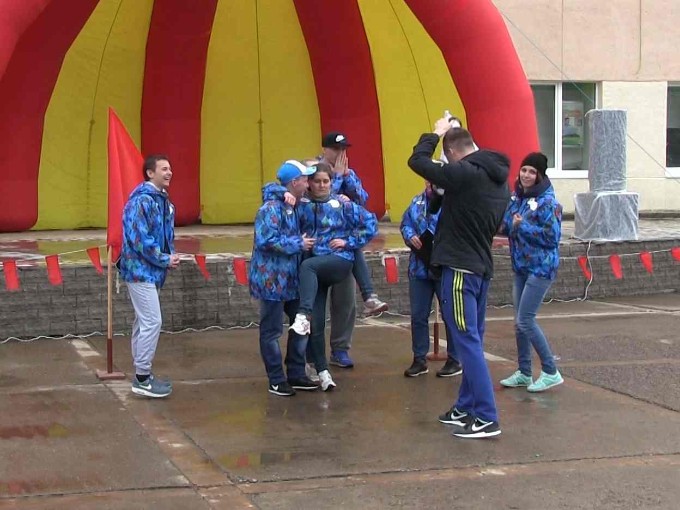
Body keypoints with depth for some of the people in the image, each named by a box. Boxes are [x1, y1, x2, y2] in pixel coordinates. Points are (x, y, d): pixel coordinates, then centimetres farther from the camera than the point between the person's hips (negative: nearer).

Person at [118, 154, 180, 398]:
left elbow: (166, 233, 19)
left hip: (148, 270, 10)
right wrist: (165, 260, -15)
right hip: (141, 270, -10)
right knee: (152, 322, -9)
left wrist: (171, 254, 0)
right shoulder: (142, 201, -19)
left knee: (144, 322, 14)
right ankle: (142, 379, -3)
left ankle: (141, 374, 21)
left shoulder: (162, 199, 11)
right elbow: (140, 240, -24)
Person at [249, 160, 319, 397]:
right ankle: (276, 381, 10)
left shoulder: (293, 207, 12)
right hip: (272, 279, -9)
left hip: (291, 278, 9)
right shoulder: (272, 207, -17)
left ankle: (296, 375, 23)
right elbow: (267, 241, -26)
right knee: (272, 331, 2)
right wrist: (298, 244, -19)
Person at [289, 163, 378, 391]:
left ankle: (303, 316, -45)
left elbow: (370, 223, 5)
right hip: (314, 271, 2)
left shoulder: (342, 205, 4)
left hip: (339, 261, -2)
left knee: (308, 266, -36)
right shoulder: (301, 204, 7)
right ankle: (322, 371, 5)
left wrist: (349, 242, -2)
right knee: (316, 323, -3)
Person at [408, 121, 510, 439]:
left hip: (460, 268, -9)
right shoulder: (498, 179, 11)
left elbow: (417, 161, -13)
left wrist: (436, 134, 2)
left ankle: (487, 418, -9)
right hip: (482, 266, 9)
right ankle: (467, 407, 25)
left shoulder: (464, 173, -17)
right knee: (472, 340, 16)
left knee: (467, 341, -8)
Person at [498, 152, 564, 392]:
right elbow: (508, 226, 18)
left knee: (525, 320, -10)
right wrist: (505, 225, -4)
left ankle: (551, 372, 0)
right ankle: (524, 372, 23)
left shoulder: (547, 202, -14)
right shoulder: (517, 197, 8)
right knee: (519, 322, 12)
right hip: (521, 266, 8)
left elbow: (552, 237, -18)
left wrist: (523, 227, -19)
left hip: (541, 268, -8)